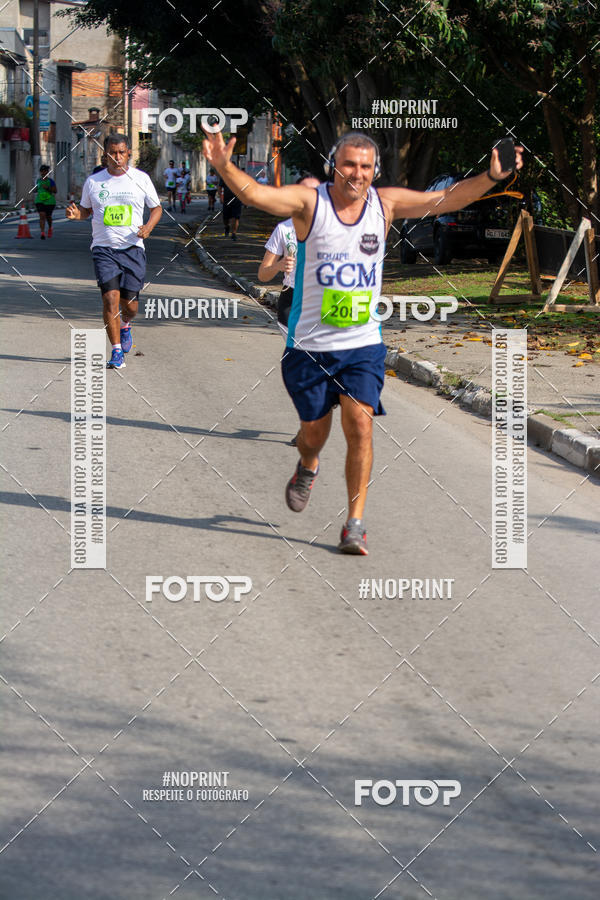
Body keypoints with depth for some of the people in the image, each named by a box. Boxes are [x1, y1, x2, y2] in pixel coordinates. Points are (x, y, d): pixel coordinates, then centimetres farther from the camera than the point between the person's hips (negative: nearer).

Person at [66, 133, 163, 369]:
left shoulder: (141, 179, 2)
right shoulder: (93, 181, 3)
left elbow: (156, 208, 12)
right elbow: (87, 210, 16)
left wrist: (149, 227, -8)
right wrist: (76, 213, -7)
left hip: (133, 248, 1)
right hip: (104, 249, -1)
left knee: (129, 303, 3)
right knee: (110, 298, -15)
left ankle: (126, 325, 39)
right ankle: (117, 351, -8)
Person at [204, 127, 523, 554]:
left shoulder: (386, 203, 0)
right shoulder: (309, 202, -9)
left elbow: (448, 199, 2)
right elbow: (256, 194, -25)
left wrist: (492, 177, -13)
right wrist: (224, 167, -44)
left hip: (363, 345, 1)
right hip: (310, 345, -1)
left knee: (360, 424, -14)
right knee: (314, 429, 10)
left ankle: (355, 524, -5)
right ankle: (307, 467, 48)